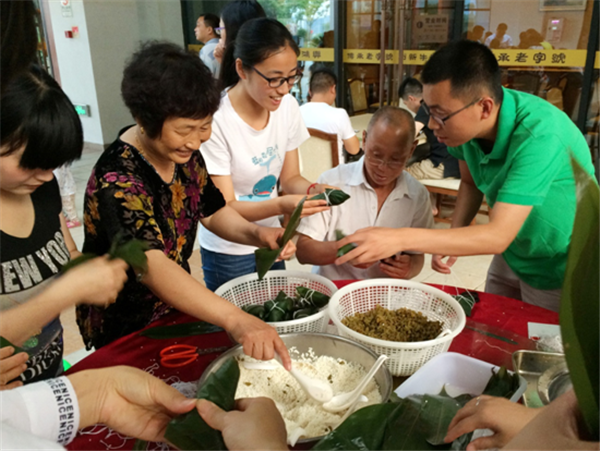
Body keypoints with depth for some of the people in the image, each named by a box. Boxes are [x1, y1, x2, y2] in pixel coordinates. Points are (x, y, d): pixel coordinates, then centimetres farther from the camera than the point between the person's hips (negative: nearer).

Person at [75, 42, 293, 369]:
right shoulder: (117, 182, -33)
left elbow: (213, 212, 2)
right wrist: (234, 319, -59)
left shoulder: (184, 155, -10)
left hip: (176, 307, 7)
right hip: (123, 332, -6)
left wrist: (257, 234, -19)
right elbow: (151, 266, -45)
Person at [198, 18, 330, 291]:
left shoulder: (287, 106, -8)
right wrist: (281, 205, -37)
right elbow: (224, 208, -21)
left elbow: (290, 177, 1)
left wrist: (314, 189, -21)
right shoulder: (216, 120, -24)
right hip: (228, 252, -5)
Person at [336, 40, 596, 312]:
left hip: (558, 268, -6)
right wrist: (452, 240, -13)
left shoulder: (539, 135, -37)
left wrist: (399, 239, -44)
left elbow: (498, 236, -39)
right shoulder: (464, 122, -16)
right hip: (512, 254, 6)